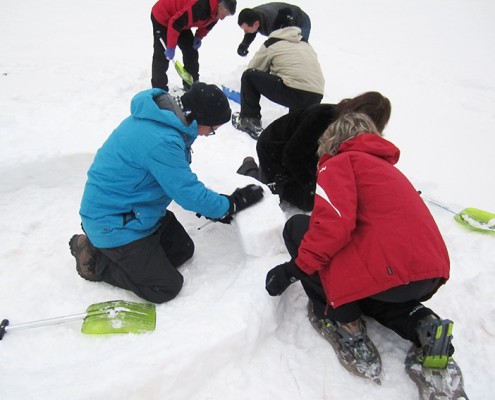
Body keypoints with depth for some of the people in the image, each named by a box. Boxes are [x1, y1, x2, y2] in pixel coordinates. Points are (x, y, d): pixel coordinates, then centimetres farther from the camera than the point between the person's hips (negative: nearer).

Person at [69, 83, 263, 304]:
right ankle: (95, 259, 7)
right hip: (114, 224, -10)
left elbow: (181, 180, 9)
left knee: (183, 250, 17)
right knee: (166, 287, -2)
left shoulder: (163, 117, -2)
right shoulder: (161, 141, -34)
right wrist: (230, 204, -9)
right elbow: (188, 192, -24)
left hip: (136, 210, 10)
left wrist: (214, 206, 2)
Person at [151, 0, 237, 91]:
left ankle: (192, 85, 18)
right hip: (162, 17, -8)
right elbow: (175, 23, -36)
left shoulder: (215, 10, -12)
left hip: (180, 19, 8)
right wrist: (171, 47, -29)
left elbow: (207, 23, 10)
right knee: (162, 56, -10)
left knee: (191, 52, 6)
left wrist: (199, 37, -7)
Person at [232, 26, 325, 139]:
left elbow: (253, 68, 23)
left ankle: (249, 120, 13)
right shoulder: (306, 45, 29)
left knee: (248, 76, 9)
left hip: (293, 93, -6)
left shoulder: (271, 44, 14)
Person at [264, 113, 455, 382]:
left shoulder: (339, 162, 3)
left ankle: (345, 325, 5)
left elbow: (334, 224, -14)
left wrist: (294, 269, -6)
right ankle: (422, 326, 12)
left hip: (392, 272, -9)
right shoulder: (386, 166, 28)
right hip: (432, 274, 9)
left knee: (297, 228, 4)